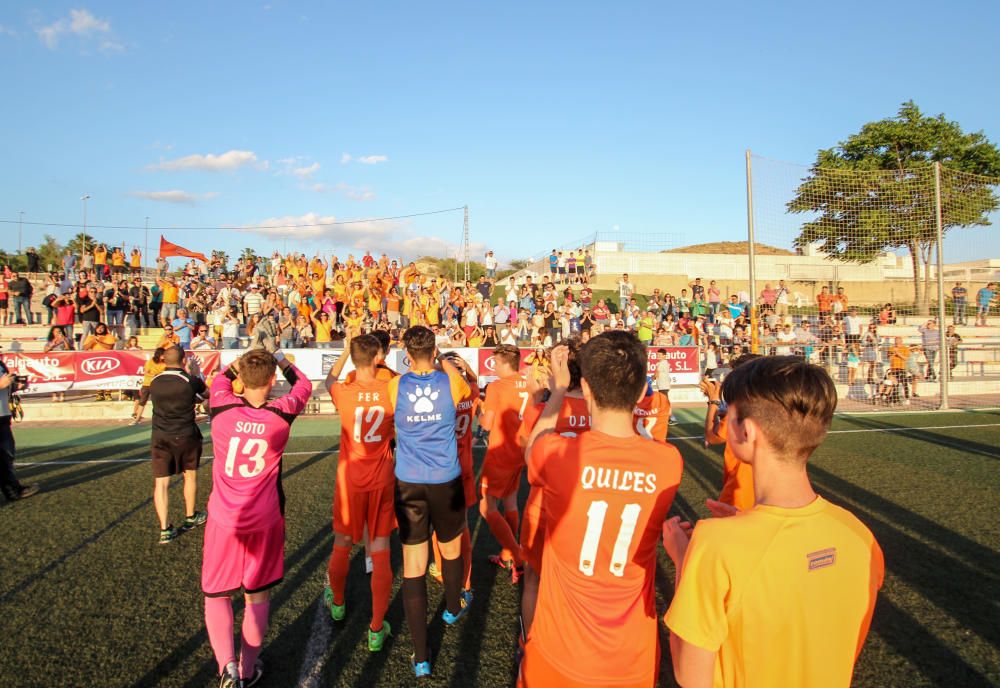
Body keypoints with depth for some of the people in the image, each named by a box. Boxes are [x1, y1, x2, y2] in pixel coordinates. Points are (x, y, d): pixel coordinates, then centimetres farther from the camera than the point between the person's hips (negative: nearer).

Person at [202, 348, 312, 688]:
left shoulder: (223, 408, -12)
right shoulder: (281, 413, -12)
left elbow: (221, 377, 13)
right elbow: (303, 385, 10)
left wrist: (241, 362, 28)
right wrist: (282, 360, 24)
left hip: (224, 517, 0)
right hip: (265, 519, 0)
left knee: (217, 594, 17)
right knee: (258, 594, 16)